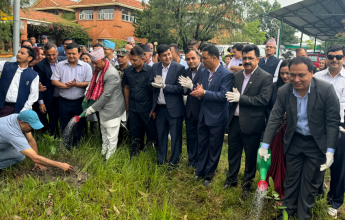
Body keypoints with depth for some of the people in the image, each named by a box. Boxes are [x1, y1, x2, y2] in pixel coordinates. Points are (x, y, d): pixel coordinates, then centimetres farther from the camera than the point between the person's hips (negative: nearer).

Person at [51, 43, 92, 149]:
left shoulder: (86, 66, -1)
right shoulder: (60, 65, 4)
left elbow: (89, 83, -8)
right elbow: (53, 81, -1)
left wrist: (76, 84, -20)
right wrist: (65, 86, -16)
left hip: (79, 101, -1)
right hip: (64, 101, 1)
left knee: (80, 124, 10)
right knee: (65, 126, 11)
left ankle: (76, 144, 29)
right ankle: (66, 146, 27)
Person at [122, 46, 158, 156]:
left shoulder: (151, 71, -12)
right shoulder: (128, 71, 1)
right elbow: (126, 87, 10)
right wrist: (127, 105, 9)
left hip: (147, 108, -4)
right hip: (133, 108, 4)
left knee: (152, 132, 6)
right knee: (134, 134, 16)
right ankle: (133, 156, 31)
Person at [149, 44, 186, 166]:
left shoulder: (179, 68, -10)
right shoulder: (155, 67, 6)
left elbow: (181, 88, -15)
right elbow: (150, 83, 9)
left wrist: (164, 86, -22)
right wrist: (154, 84, -14)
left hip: (174, 109, -4)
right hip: (160, 107, 5)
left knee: (175, 135, 6)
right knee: (161, 134, 17)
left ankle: (174, 161, 23)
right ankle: (161, 159, 34)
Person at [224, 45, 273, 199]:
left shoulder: (266, 78, -9)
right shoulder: (237, 75, 9)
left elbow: (263, 100, -20)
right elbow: (232, 95, 11)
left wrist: (240, 98, -22)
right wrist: (232, 96, -13)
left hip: (251, 123, -5)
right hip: (235, 121, 5)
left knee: (251, 156, 11)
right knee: (233, 153, 19)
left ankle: (247, 185, 31)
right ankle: (231, 180, 39)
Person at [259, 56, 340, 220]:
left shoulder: (326, 89, -19)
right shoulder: (283, 91, -11)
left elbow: (333, 122, -14)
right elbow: (274, 118, -8)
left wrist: (330, 150, -18)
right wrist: (265, 145, -12)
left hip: (317, 143, -2)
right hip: (294, 140, 3)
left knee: (310, 182, 11)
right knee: (291, 179, 16)